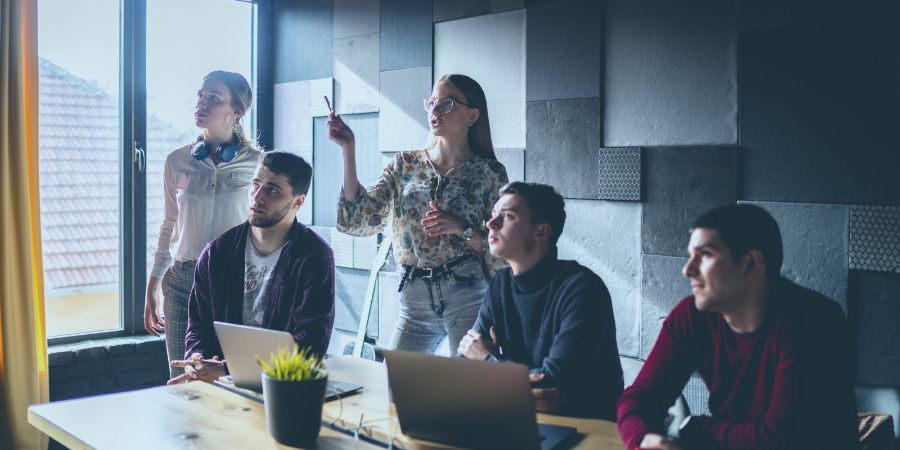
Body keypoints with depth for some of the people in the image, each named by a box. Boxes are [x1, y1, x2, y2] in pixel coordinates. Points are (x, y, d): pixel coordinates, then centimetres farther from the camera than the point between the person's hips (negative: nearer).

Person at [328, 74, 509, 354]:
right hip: (414, 301, 3)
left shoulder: (489, 173, -1)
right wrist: (348, 150, -8)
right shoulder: (405, 164, 7)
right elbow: (358, 221, -4)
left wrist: (462, 228, -18)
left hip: (468, 299, -2)